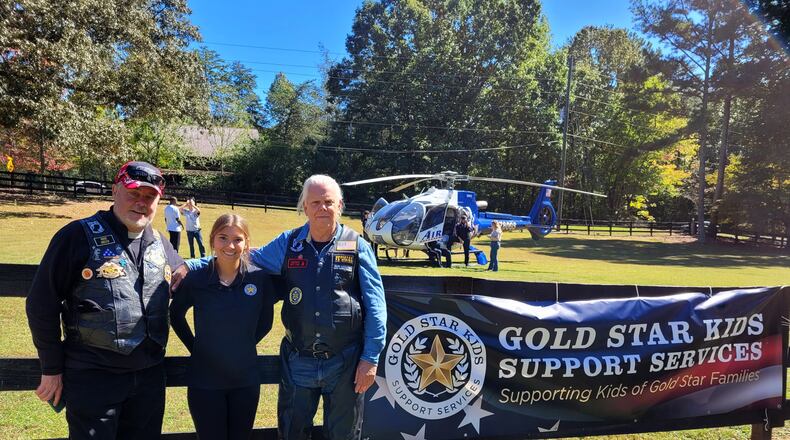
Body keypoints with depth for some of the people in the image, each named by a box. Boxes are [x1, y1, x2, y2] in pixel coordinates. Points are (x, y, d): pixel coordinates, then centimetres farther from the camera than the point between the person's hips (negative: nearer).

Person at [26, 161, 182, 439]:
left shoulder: (160, 243, 7)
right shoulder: (79, 236, -10)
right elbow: (41, 304, -8)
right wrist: (52, 369, -5)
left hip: (150, 375, 6)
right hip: (93, 377, -5)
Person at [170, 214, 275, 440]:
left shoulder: (260, 278, -9)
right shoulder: (195, 279, -11)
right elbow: (175, 315, 7)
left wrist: (245, 345, 2)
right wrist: (194, 347, 3)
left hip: (246, 380, 1)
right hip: (205, 382, -1)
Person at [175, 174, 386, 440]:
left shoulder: (357, 246, -4)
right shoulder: (289, 244, 3)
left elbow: (375, 306, -4)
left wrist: (370, 358, -7)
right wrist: (191, 266, -2)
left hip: (345, 363, -2)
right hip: (298, 361, 2)